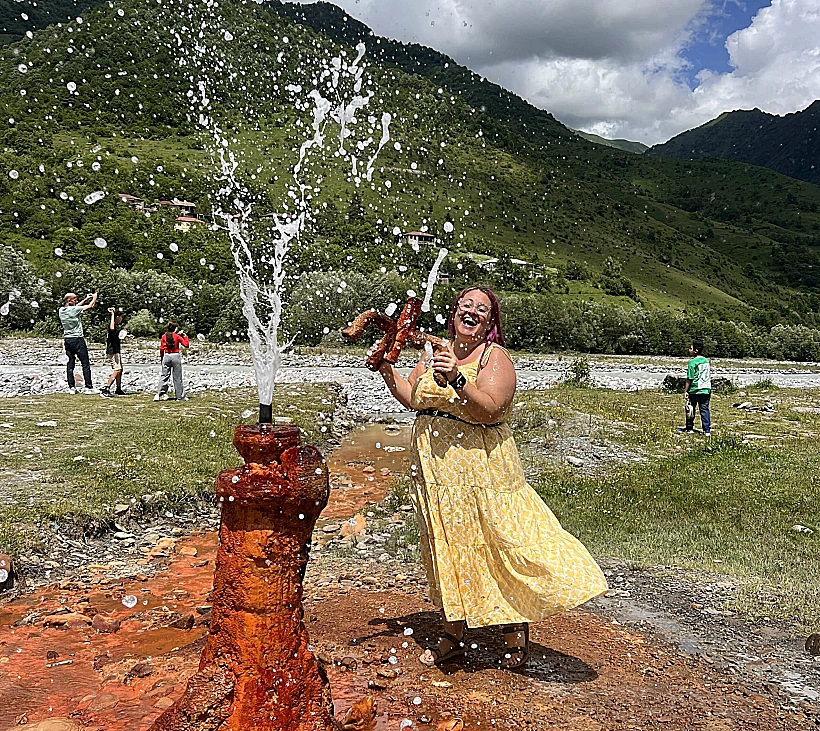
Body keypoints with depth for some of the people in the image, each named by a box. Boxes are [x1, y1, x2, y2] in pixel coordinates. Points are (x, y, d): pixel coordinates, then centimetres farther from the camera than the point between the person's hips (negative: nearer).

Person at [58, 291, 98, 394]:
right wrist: (94, 297, 15)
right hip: (78, 339, -7)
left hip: (67, 339, 7)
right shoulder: (74, 310, -15)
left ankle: (71, 387, 7)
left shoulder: (61, 310, 5)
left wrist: (86, 299, 29)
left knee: (70, 363, 9)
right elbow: (90, 306, -4)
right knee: (85, 364, -1)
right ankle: (88, 387, -2)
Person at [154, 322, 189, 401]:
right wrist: (185, 336, 8)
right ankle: (180, 396, 9)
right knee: (177, 378, 4)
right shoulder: (177, 336, -4)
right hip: (176, 356, -3)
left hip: (166, 356, 3)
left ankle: (159, 394, -2)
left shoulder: (164, 336, 4)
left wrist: (161, 358, 14)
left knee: (164, 376, 7)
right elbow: (186, 345, -3)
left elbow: (161, 348, 5)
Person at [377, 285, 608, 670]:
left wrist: (457, 379, -32)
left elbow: (490, 410, -21)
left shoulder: (495, 357, -8)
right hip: (435, 467, 6)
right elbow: (412, 399, 10)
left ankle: (515, 632, 18)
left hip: (479, 467, -6)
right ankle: (453, 636, 27)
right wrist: (386, 368, 3)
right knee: (444, 548, 13)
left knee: (496, 544, -2)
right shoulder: (435, 354, 11)